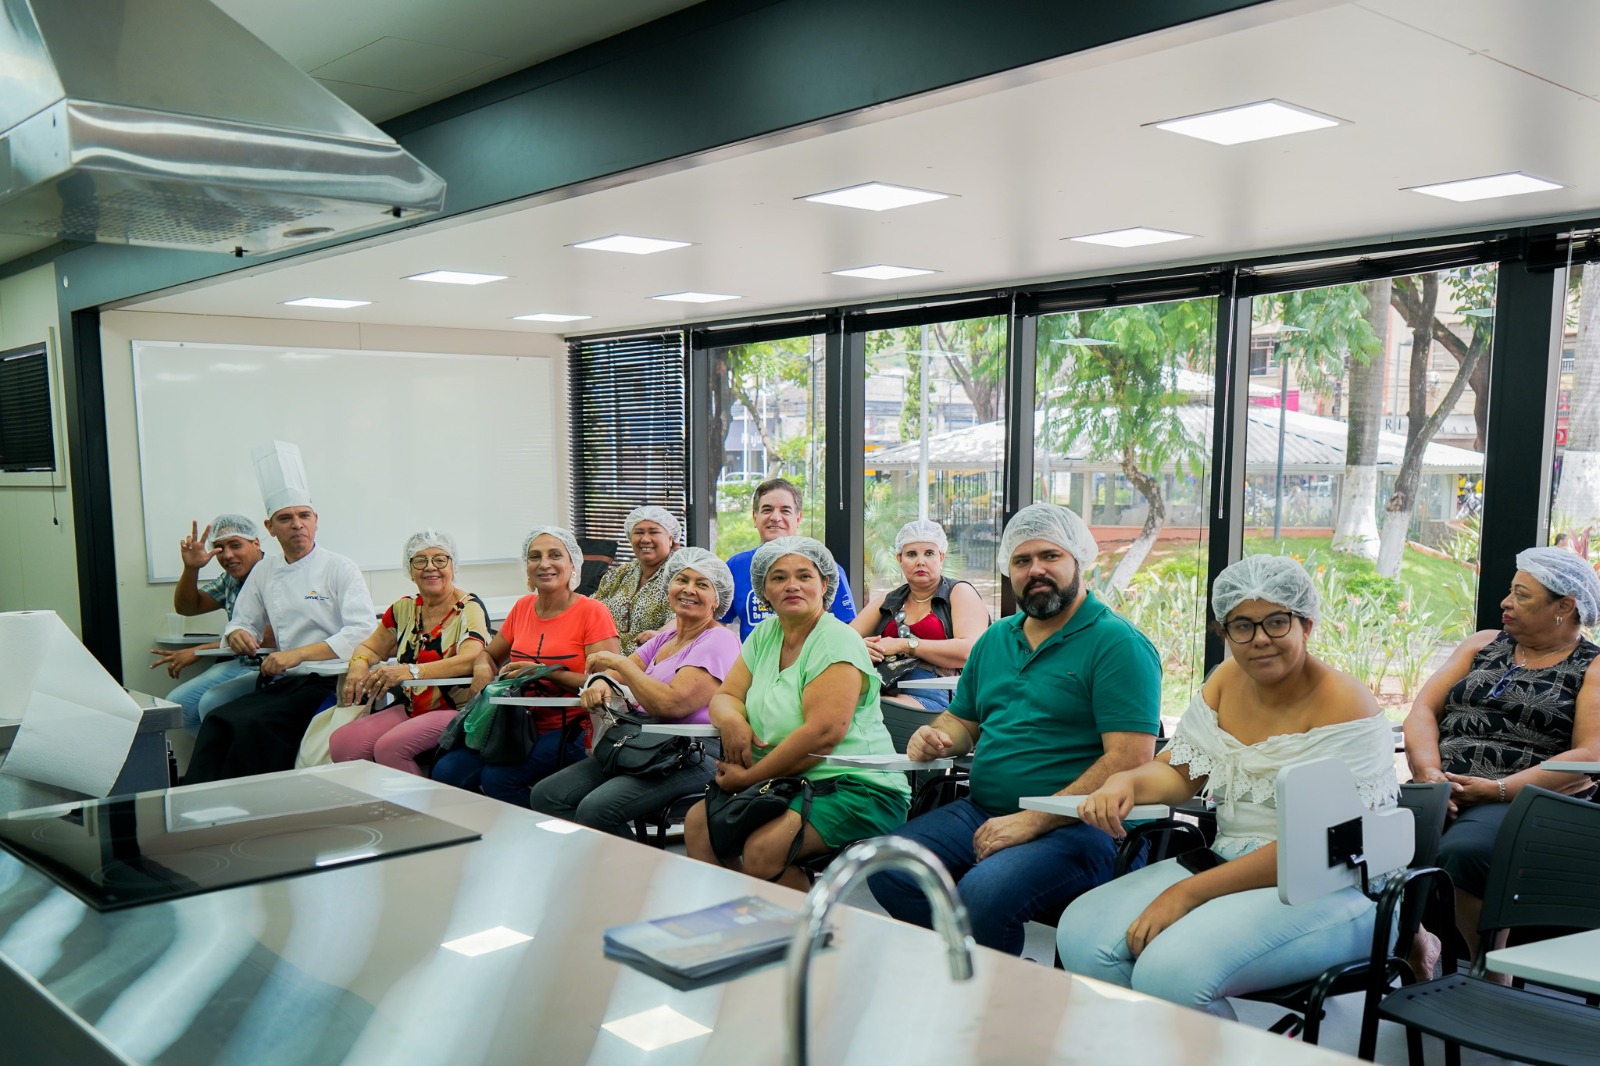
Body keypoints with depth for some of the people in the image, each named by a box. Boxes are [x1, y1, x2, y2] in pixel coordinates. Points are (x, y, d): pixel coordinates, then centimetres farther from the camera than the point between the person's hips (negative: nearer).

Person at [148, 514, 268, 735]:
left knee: (212, 703, -27)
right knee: (177, 703, -2)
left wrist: (199, 651, -21)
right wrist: (191, 568, -3)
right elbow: (186, 607, 17)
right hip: (238, 663, 9)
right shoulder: (230, 580, 10)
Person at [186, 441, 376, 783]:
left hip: (328, 682, -5)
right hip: (282, 684, 5)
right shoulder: (264, 572, 18)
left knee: (253, 726, -28)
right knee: (217, 721, -22)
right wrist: (237, 635, -1)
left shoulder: (340, 569, 0)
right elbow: (243, 624, 25)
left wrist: (298, 654, -20)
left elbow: (363, 633, -12)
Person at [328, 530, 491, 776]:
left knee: (389, 747, -29)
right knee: (340, 742, -15)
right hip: (410, 709, 6)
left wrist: (409, 671, -37)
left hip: (456, 711, -6)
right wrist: (359, 665, -5)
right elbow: (371, 647, 22)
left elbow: (469, 660, -24)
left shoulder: (470, 609, -7)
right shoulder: (404, 609, 12)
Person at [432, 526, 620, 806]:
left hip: (570, 730, -6)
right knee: (447, 771, -14)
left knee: (498, 777, -27)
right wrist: (482, 669, 3)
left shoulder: (592, 612, -6)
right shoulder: (522, 607, 12)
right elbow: (489, 654, 27)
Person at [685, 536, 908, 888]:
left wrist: (748, 778, -16)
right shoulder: (764, 635, 12)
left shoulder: (837, 642, -12)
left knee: (762, 850, -28)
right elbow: (724, 696, 12)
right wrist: (730, 718, -13)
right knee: (698, 822, -6)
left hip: (856, 787, -8)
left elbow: (823, 733, -21)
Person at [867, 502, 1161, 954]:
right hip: (981, 811, 7)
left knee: (984, 895, -32)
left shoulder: (1118, 643, -6)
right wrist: (934, 739, 1)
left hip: (1074, 827, -7)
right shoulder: (996, 638, 18)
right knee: (888, 871, -16)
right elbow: (962, 720, 27)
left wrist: (1031, 821, -19)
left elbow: (1131, 760, -15)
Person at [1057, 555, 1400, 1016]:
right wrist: (1126, 781, -12)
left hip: (1330, 889, -7)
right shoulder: (1227, 681, 7)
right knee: (1081, 935, -13)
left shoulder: (1342, 706, -15)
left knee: (1172, 971, -31)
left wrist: (1188, 893, -22)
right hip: (1227, 864, 7)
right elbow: (1178, 772, 13)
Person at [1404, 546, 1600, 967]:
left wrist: (1499, 790, -15)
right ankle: (1413, 940, -8)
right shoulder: (1483, 644, 22)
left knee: (1462, 851, -37)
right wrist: (1429, 771, -7)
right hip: (1442, 793, 4)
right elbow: (1422, 711, 13)